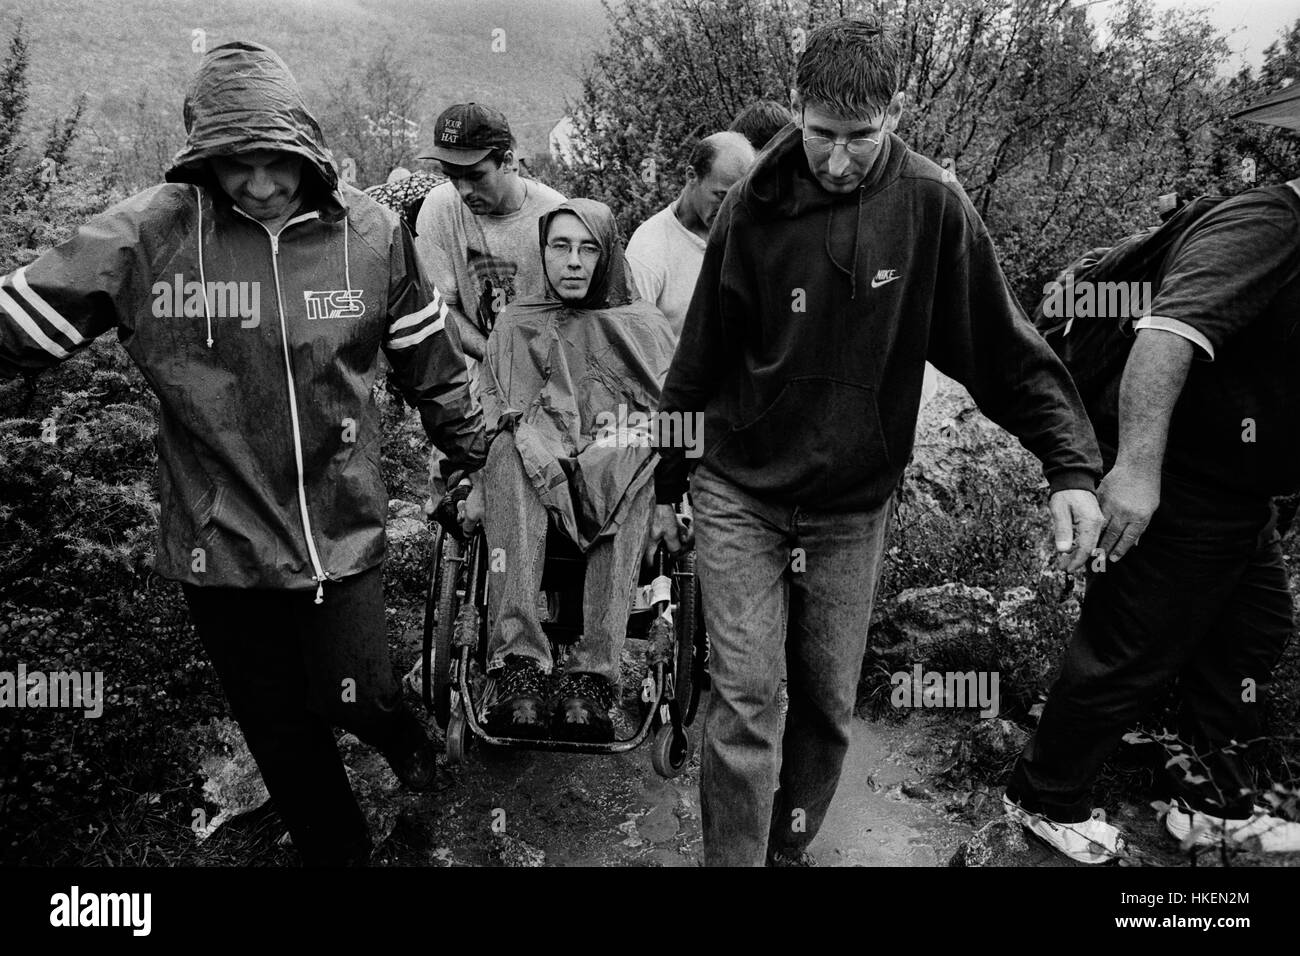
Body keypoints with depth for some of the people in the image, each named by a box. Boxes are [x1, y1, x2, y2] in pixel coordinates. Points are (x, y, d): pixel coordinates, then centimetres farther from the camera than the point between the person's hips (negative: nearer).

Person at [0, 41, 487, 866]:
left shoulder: (372, 232, -5)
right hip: (219, 541, 1)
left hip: (342, 528, 0)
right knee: (281, 734, 15)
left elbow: (427, 353, 7)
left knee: (353, 697, 4)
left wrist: (466, 441, 18)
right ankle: (338, 847, 42)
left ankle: (405, 736, 43)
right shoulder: (148, 232, -11)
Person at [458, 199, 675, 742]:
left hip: (619, 489, 0)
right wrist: (473, 488, -8)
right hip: (529, 486, 1)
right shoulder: (515, 326, 20)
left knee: (642, 454, -33)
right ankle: (518, 665, -39)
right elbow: (483, 418, 9)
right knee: (509, 447, -32)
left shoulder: (644, 326, 19)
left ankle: (592, 677, -38)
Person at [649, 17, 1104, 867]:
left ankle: (791, 846, 36)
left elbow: (1004, 346, -5)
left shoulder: (933, 206, -8)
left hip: (853, 508, 1)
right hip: (739, 495, -1)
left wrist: (1072, 465, -15)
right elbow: (700, 360, 1)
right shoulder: (754, 208, -6)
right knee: (747, 703, -3)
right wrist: (668, 483, 8)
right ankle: (735, 859, 16)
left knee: (829, 708, 13)